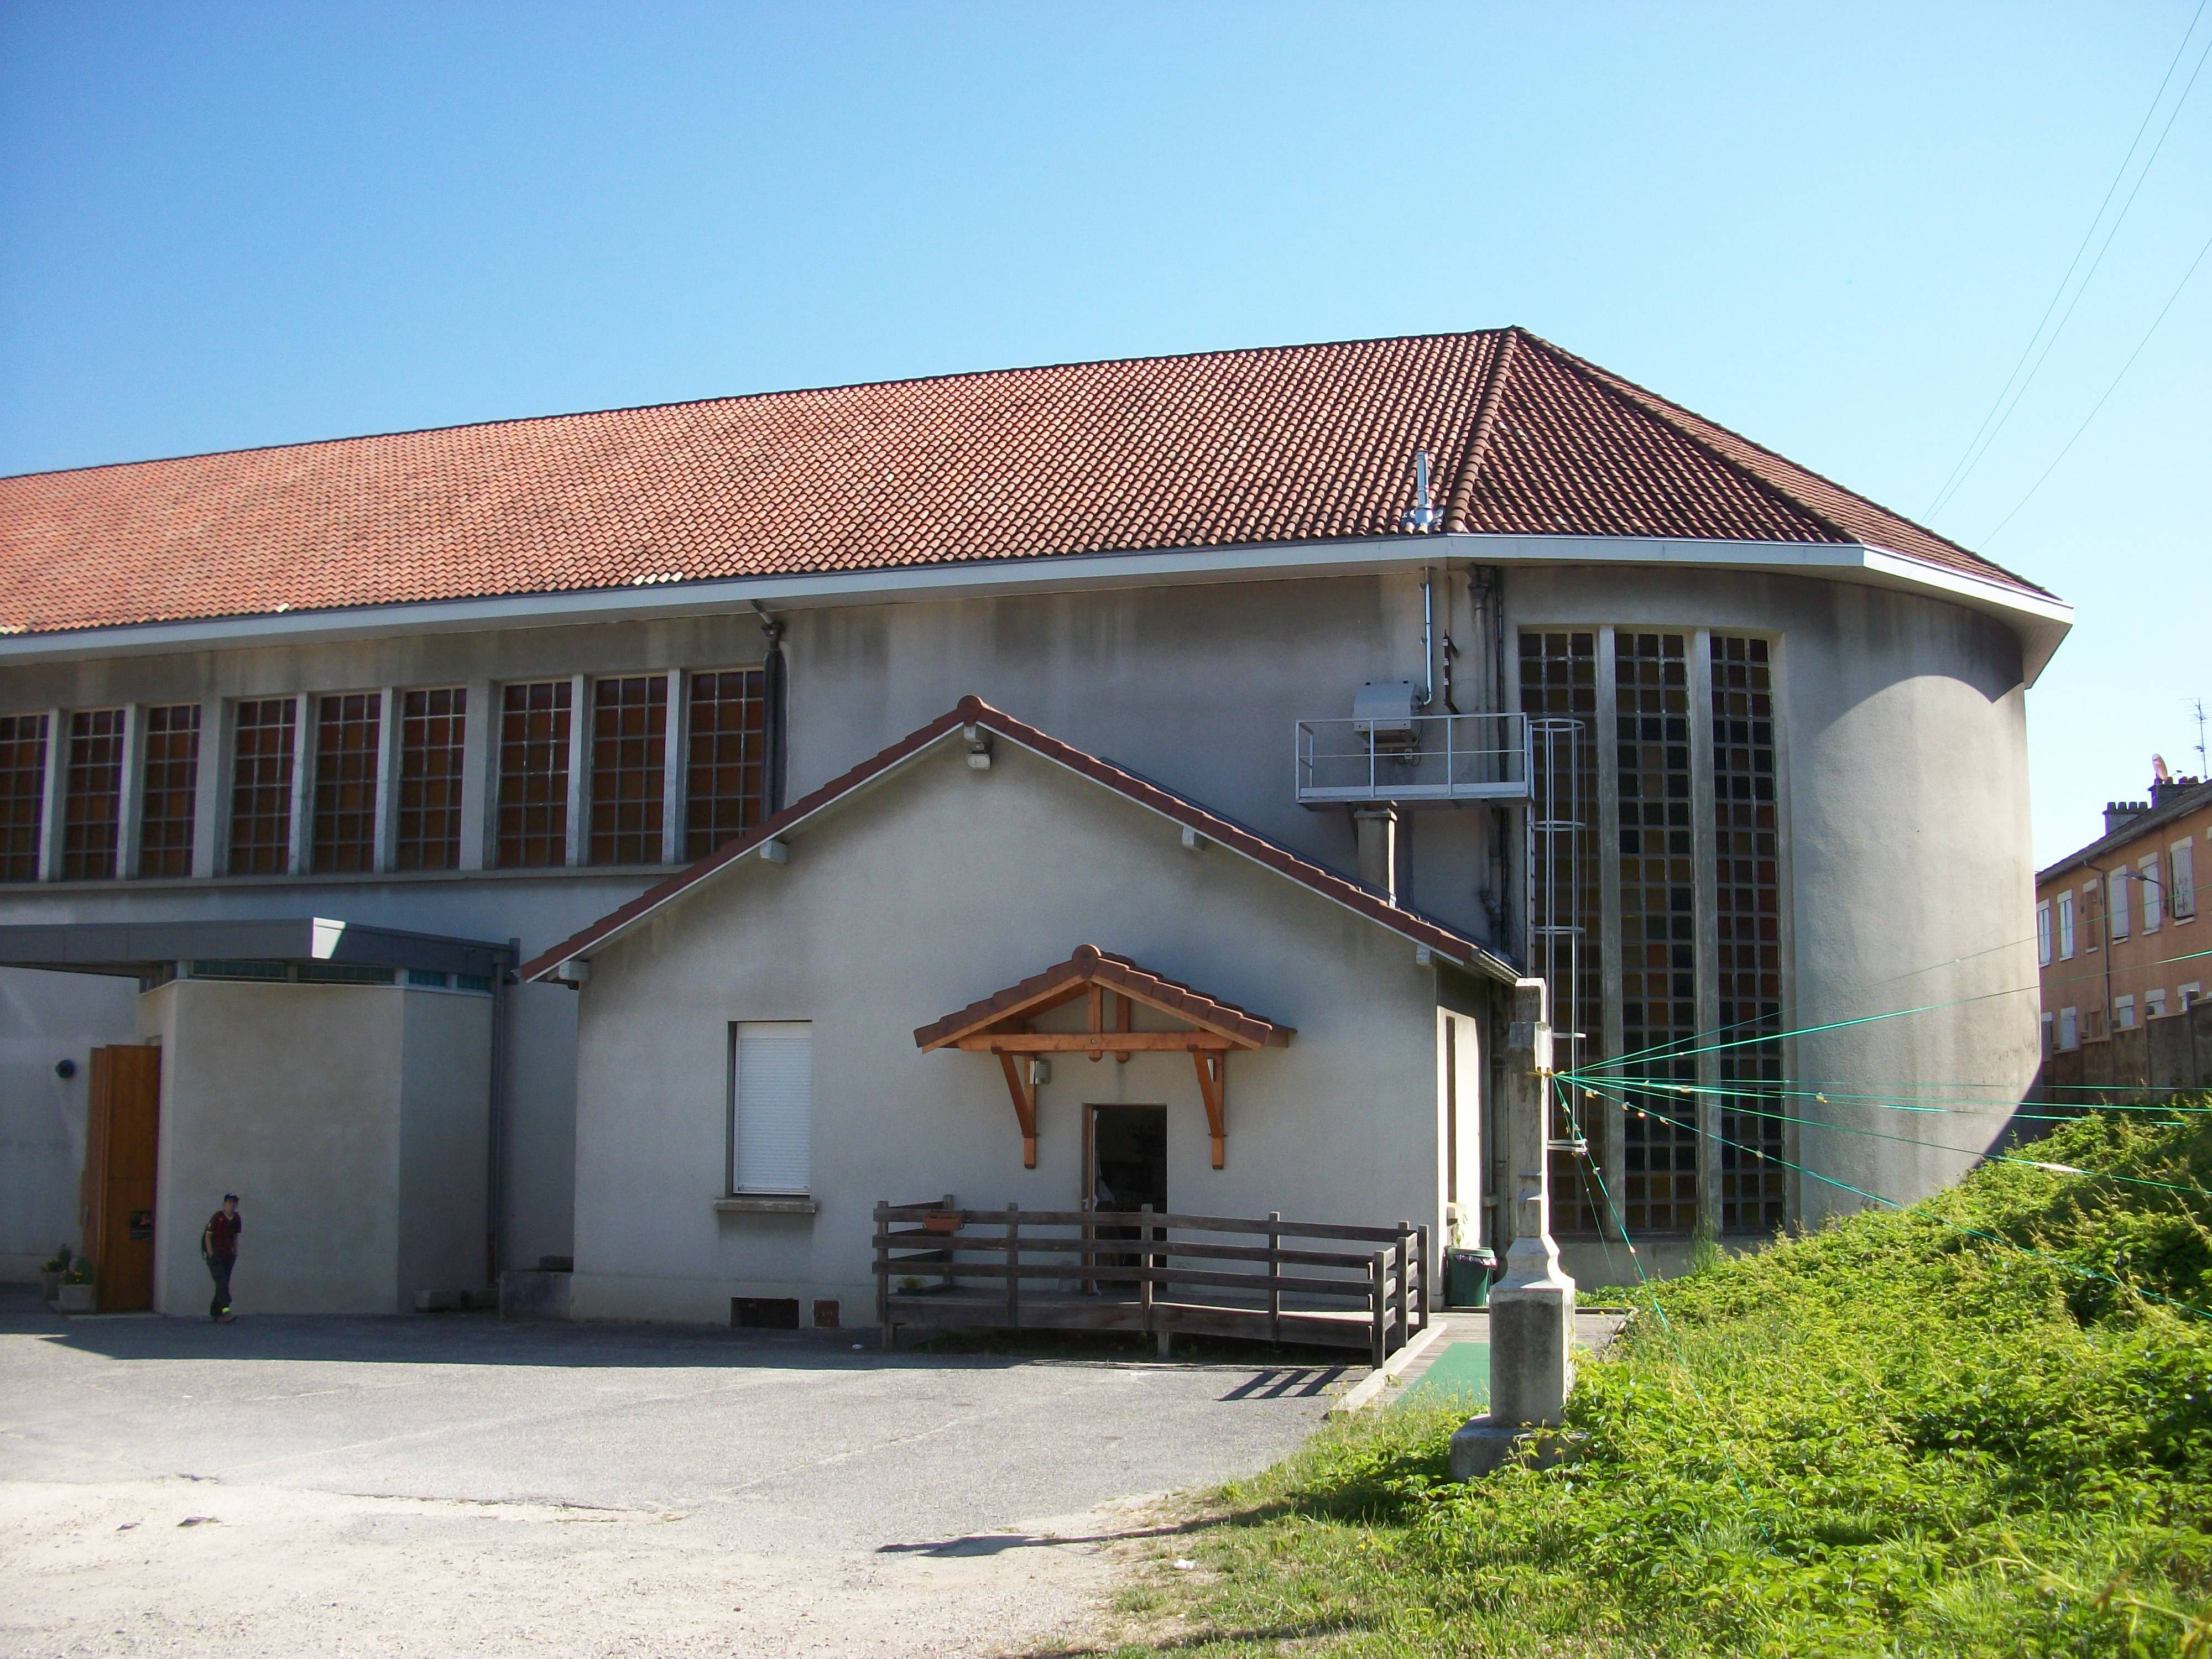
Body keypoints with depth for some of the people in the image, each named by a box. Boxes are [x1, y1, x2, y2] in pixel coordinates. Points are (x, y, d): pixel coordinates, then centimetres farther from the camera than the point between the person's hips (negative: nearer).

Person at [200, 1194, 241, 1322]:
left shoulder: (236, 1219, 8)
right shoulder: (217, 1218, -10)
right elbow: (208, 1236, -7)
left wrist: (236, 1253, 12)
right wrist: (211, 1254, -12)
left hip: (228, 1256, 7)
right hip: (215, 1256, -7)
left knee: (224, 1284, 8)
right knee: (221, 1282, -18)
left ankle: (215, 1313, 18)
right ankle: (226, 1311, -29)